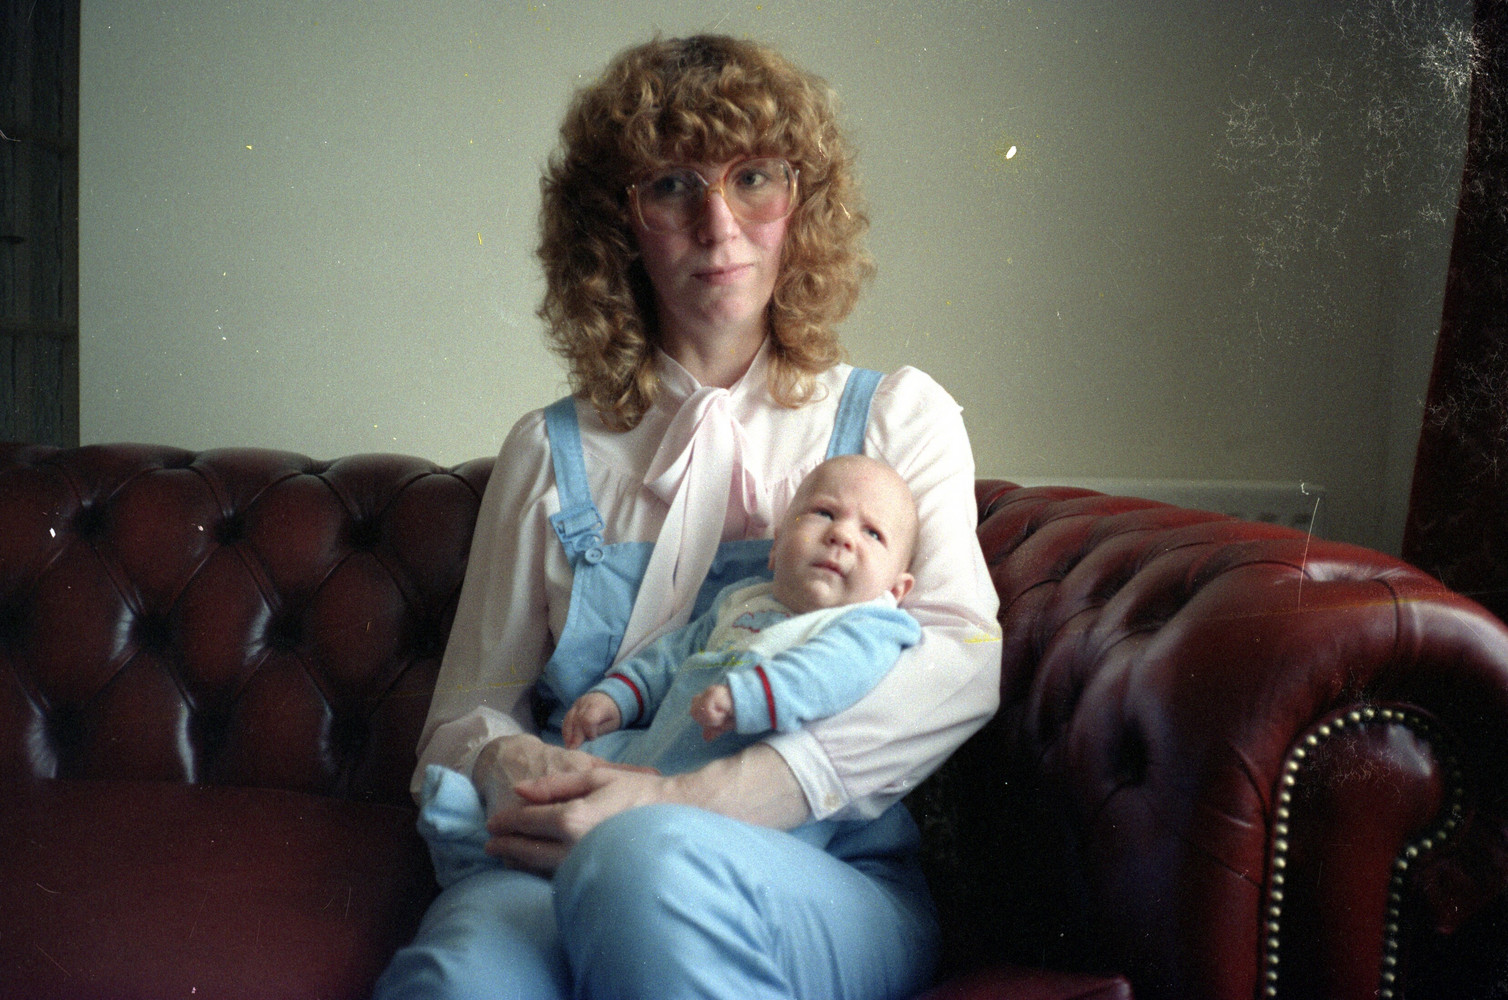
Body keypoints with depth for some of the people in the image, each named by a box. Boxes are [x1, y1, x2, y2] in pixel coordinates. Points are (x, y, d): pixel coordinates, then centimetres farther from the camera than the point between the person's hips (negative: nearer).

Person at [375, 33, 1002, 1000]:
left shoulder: (898, 414, 10)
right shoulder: (551, 452, 14)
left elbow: (958, 665, -7)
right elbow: (468, 711, 13)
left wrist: (686, 805, -21)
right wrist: (523, 772, -15)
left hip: (834, 882, 0)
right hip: (558, 858, 1)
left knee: (651, 859, -36)